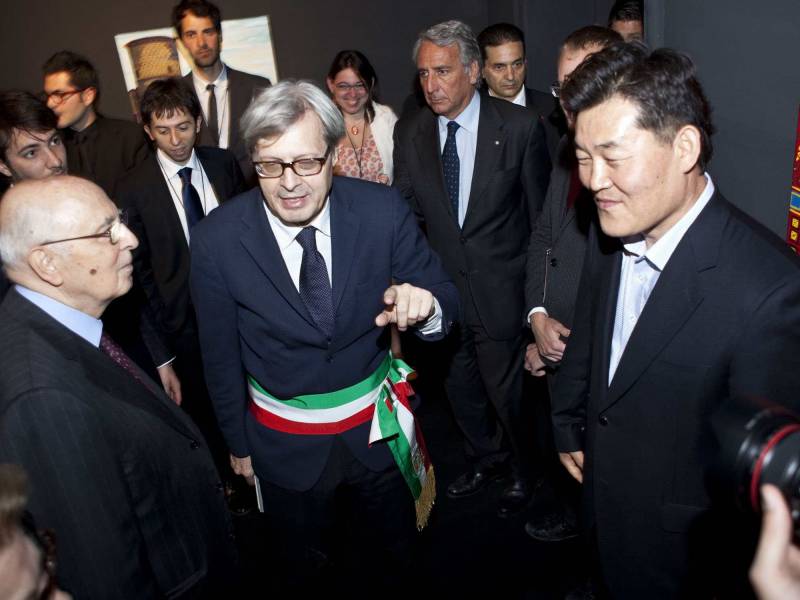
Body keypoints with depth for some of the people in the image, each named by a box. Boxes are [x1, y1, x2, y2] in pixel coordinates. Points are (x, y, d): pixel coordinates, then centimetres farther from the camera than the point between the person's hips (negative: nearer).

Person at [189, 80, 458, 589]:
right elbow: (221, 354, -7)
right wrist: (238, 442, 4)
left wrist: (424, 306, -35)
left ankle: (380, 579, 59)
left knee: (394, 547, 27)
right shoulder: (217, 240, -19)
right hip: (284, 444, -1)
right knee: (304, 565, 26)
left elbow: (444, 303, -11)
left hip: (377, 427, 1)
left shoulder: (384, 212, -18)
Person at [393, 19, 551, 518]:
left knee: (507, 391, 9)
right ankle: (487, 459, 49)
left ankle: (526, 472, 40)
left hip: (500, 288, -4)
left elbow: (543, 215, -5)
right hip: (442, 288, 4)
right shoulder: (409, 132, -2)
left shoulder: (521, 128, -11)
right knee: (460, 388, 20)